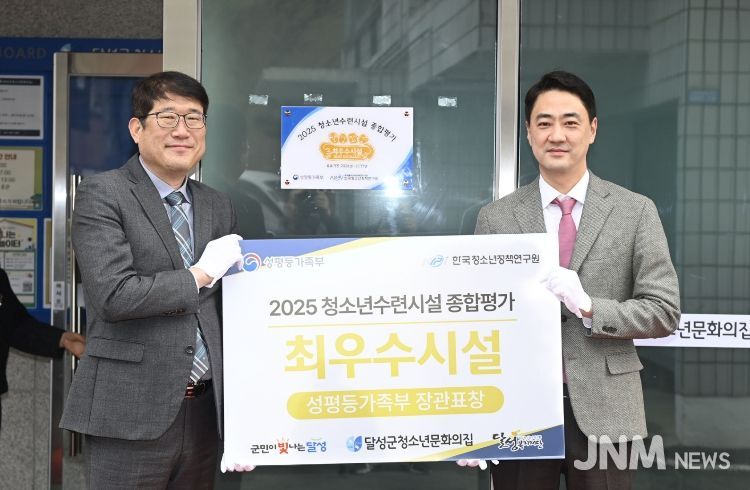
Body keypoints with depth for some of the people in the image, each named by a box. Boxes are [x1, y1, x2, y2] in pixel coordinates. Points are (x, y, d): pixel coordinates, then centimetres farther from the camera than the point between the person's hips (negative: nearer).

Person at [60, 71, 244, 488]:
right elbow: (114, 296, -18)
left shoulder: (219, 207, 13)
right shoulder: (102, 195, -5)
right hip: (131, 412, -5)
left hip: (204, 408, 5)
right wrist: (200, 275, -9)